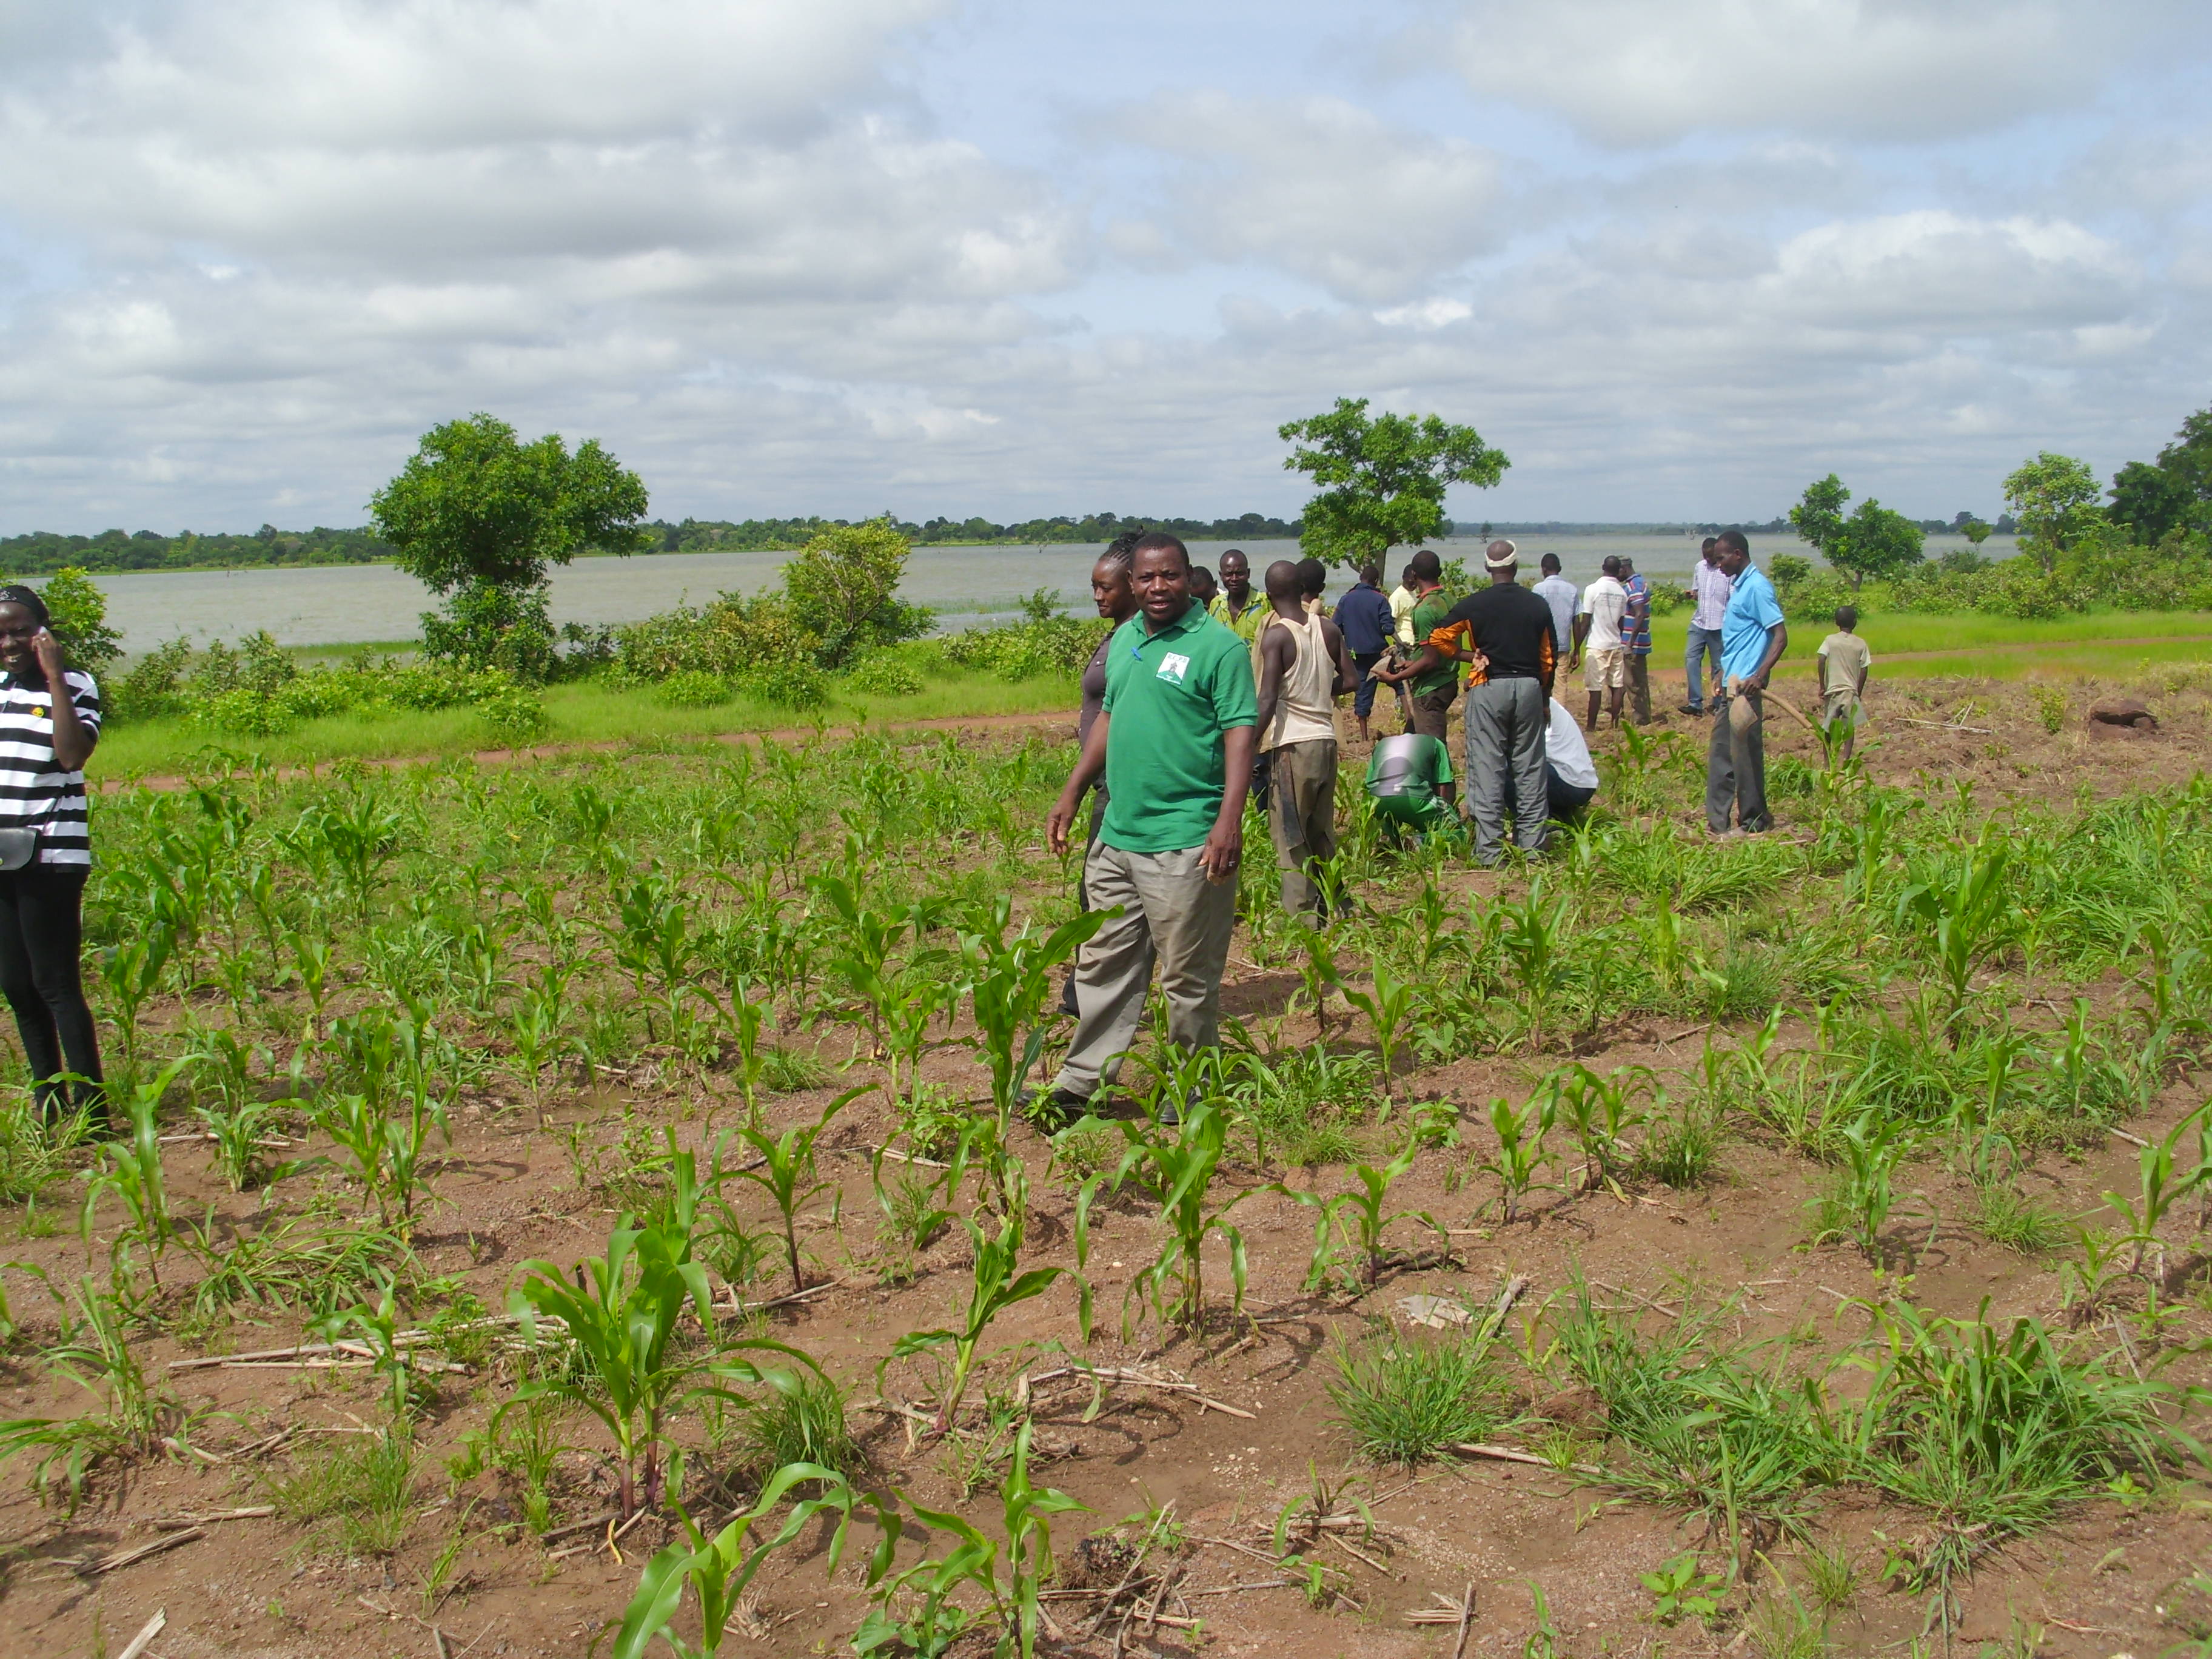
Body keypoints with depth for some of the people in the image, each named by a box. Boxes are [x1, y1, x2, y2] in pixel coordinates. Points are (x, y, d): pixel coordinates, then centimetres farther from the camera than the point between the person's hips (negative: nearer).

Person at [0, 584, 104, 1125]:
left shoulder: (74, 686, -4)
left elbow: (73, 755, -20)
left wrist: (55, 676, -17)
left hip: (51, 857, -6)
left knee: (55, 983, -8)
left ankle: (89, 1107, -3)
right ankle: (49, 1103, 18)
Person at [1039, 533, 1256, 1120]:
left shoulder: (1218, 647, -9)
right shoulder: (1124, 640, 13)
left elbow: (1240, 734, -14)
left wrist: (1230, 820, -23)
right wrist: (1072, 794, 20)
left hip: (1185, 844, -7)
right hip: (1116, 835, 7)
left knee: (1188, 978, 3)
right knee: (1102, 965, 13)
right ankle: (1079, 1083, 21)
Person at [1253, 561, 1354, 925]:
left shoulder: (1275, 635, -11)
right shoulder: (1328, 628, 5)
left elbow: (1268, 700, -18)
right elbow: (1348, 680, 9)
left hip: (1292, 744, -6)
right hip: (1326, 740, 6)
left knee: (1291, 836, 1)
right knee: (1322, 833, 18)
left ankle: (1302, 917, 1)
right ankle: (1328, 909, 27)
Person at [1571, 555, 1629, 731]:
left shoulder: (1593, 589, -10)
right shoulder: (1622, 592, 4)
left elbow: (1585, 623, -10)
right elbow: (1621, 624, 13)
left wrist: (1577, 650, -5)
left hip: (1597, 646, -4)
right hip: (1616, 645, 4)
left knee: (1595, 688, -3)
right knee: (1616, 687, 8)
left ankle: (1591, 727, 0)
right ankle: (1615, 725, 10)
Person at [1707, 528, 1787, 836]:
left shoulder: (1757, 587, -12)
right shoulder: (1737, 586, 17)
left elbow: (1780, 637, -17)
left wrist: (1759, 676, -26)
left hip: (1745, 686, -10)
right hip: (1730, 685, 10)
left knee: (1746, 755, -3)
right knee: (1720, 756, 11)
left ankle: (1753, 822, 5)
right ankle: (1717, 822, 15)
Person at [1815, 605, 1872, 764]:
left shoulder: (1830, 640, -1)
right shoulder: (1861, 644, 2)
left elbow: (1821, 660, -12)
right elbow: (1864, 671, 1)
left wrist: (1822, 686, -5)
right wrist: (1859, 693, 11)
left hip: (1833, 690, 0)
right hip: (1851, 691, 0)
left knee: (1829, 728, 7)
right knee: (1850, 727, 6)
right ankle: (1846, 760, -3)